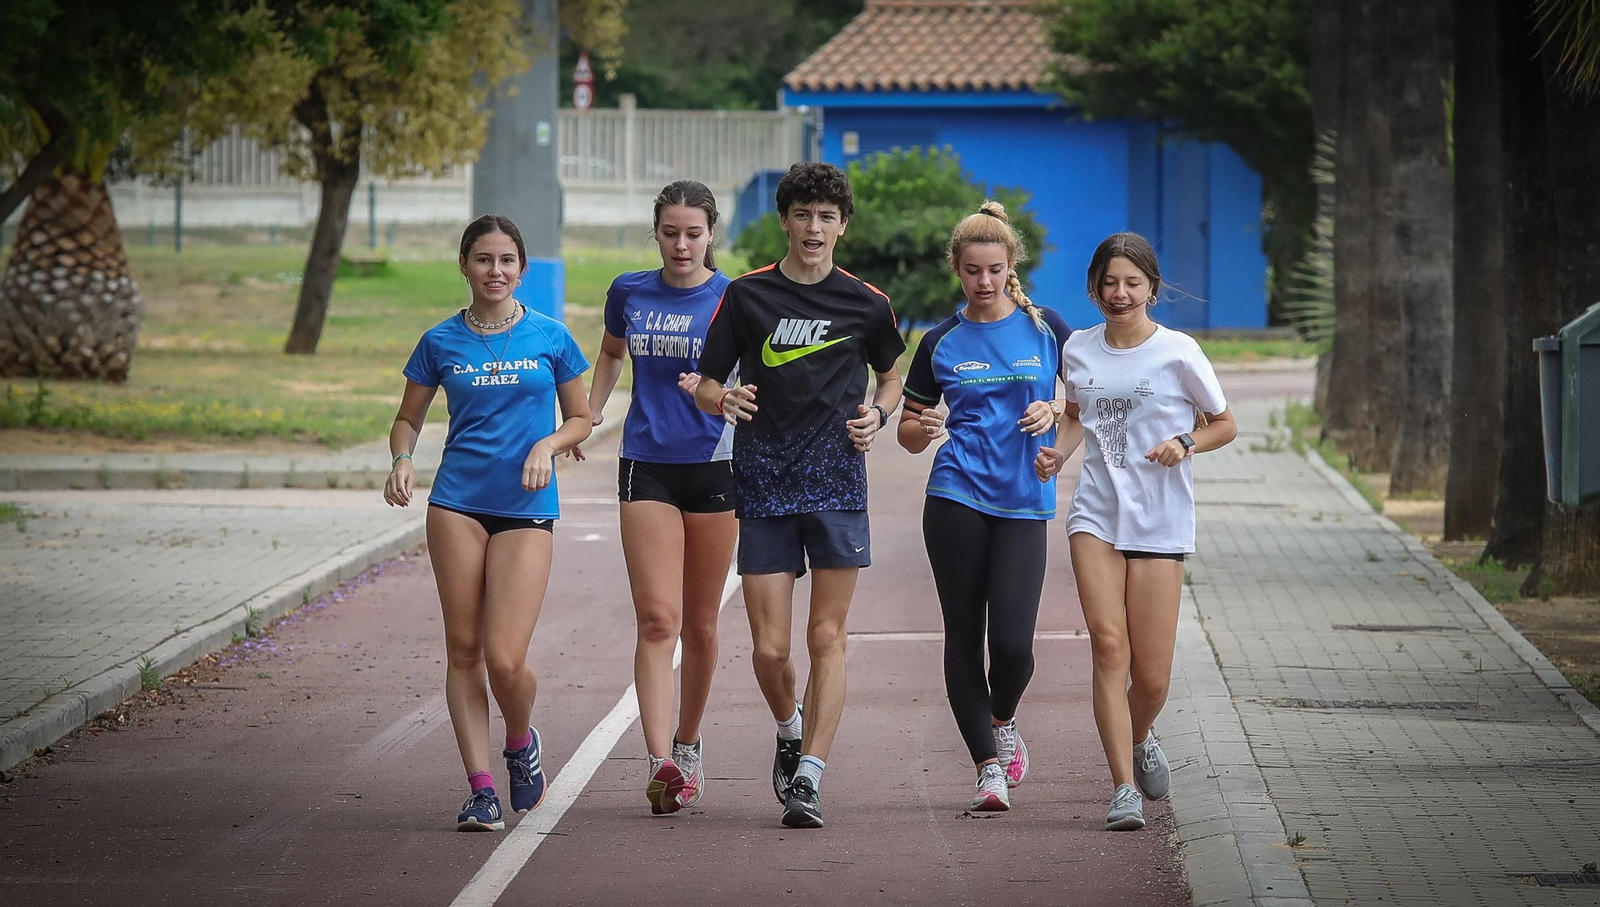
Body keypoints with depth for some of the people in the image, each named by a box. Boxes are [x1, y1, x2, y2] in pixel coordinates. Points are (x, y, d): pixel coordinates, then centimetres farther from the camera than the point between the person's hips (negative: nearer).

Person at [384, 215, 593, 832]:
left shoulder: (549, 338, 4)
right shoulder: (441, 342, 6)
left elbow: (580, 419, 13)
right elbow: (409, 418, 14)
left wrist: (548, 444, -8)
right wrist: (402, 460, -6)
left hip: (526, 509, -2)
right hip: (457, 503, 2)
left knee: (505, 659, -11)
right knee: (463, 649, -1)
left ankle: (521, 744, 21)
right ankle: (480, 788, 6)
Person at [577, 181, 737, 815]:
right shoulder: (629, 293, 6)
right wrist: (587, 413, 14)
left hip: (713, 466, -1)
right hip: (646, 469, 1)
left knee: (700, 623, 9)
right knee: (657, 619, -12)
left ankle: (686, 747, 28)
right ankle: (660, 763, -21)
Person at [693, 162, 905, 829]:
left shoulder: (866, 303, 5)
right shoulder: (746, 296, 4)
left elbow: (891, 376, 21)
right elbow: (705, 386, 7)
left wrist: (877, 415, 0)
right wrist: (723, 399, -16)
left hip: (838, 484, 0)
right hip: (763, 486, 0)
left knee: (826, 638, -4)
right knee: (770, 648, -3)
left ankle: (808, 778, -1)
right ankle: (790, 732, 27)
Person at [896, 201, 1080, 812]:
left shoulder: (1044, 328, 6)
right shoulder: (941, 343, 8)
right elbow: (908, 431, 14)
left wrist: (1057, 413, -8)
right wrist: (923, 429, -9)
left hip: (1024, 503, -1)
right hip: (956, 497, 1)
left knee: (1012, 641, -10)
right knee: (964, 633, -2)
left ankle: (1002, 721, 22)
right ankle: (988, 766, 7)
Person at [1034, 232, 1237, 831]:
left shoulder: (1178, 352, -3)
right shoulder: (1078, 351, 8)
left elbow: (1225, 426, 7)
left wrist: (1184, 444, -12)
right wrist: (1054, 454, 5)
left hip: (1160, 522, -2)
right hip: (1096, 513, 2)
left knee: (1152, 674, -2)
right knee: (1109, 644, -15)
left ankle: (1141, 736, 33)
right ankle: (1124, 788, -14)